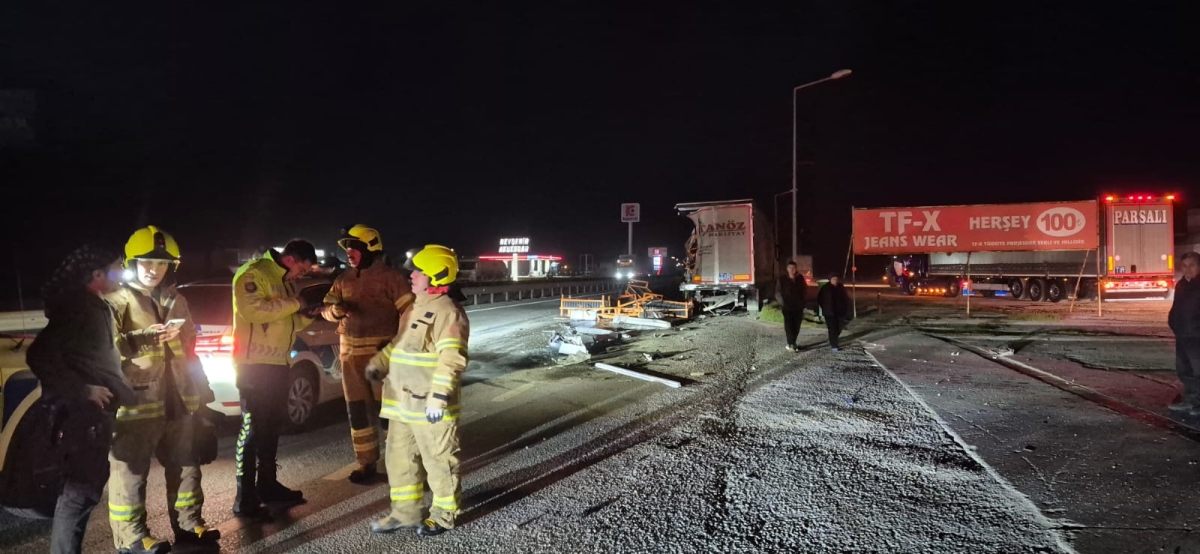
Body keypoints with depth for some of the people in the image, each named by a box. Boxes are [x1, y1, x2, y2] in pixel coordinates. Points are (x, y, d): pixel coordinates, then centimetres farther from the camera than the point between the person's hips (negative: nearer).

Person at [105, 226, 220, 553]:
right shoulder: (118, 301, -4)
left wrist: (200, 391, 13)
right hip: (136, 401, -7)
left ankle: (188, 525, 24)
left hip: (176, 399, 7)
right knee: (131, 470, -1)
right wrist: (145, 339, -25)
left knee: (185, 465, 13)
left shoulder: (176, 301, 16)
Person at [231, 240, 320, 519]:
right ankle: (245, 500, -2)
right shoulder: (252, 274, -11)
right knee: (252, 428, -7)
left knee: (272, 426, 16)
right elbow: (253, 310, -28)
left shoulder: (287, 282, 17)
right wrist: (294, 303, -19)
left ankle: (268, 485, 28)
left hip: (278, 363, 9)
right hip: (254, 363, -9)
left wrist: (308, 312, 3)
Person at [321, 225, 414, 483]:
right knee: (357, 410, 10)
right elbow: (328, 310, 8)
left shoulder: (391, 277, -8)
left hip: (383, 353, -6)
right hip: (351, 353, 6)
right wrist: (336, 309, -16)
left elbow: (409, 312, -10)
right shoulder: (343, 279, 11)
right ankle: (366, 463, 22)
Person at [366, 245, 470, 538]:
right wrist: (378, 364, 16)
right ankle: (405, 513, 29)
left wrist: (439, 398, -28)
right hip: (403, 403, 10)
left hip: (429, 406, -10)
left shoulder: (447, 311, -17)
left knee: (437, 460, 4)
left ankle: (443, 515, 19)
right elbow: (398, 344, 28)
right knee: (400, 458, 16)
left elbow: (452, 359, -24)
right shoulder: (415, 308, 15)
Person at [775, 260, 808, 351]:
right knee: (789, 325, -13)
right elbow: (778, 292, -1)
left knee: (796, 326, 6)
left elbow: (805, 291, 12)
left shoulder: (800, 278, 2)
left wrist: (804, 302, 5)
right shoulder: (782, 279, -5)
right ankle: (792, 344, -14)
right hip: (787, 307, -3)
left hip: (798, 307, 3)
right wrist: (782, 302, -10)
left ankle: (792, 343, 18)